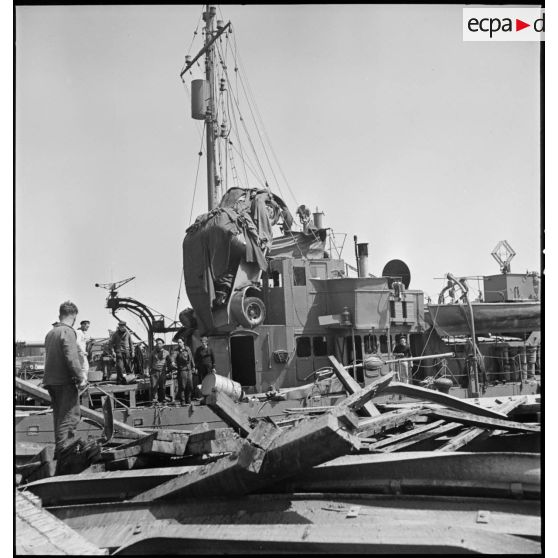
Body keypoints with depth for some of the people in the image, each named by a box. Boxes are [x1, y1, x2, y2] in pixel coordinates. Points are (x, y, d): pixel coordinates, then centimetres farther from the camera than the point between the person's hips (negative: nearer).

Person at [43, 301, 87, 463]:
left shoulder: (50, 332, 13)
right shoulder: (67, 331, -14)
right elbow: (72, 358, -22)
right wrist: (80, 378, -15)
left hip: (51, 381, 9)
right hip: (65, 381, -9)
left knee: (59, 417, 17)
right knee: (69, 417, -3)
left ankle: (60, 450, 24)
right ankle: (63, 450, -5)